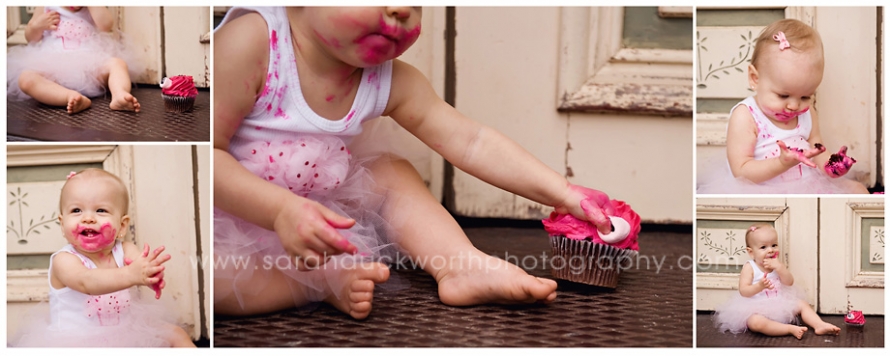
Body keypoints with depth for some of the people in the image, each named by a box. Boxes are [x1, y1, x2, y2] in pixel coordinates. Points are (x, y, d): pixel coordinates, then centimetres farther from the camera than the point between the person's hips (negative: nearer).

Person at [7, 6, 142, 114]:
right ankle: (72, 97, -53)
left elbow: (106, 25, -11)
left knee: (118, 63, -25)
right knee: (26, 79, -31)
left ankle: (119, 95, -56)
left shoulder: (91, 10, 10)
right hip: (53, 69, -1)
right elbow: (30, 38, 16)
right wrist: (37, 26, -4)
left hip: (88, 66, 1)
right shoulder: (45, 9, 10)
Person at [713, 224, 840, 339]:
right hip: (757, 310, -7)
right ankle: (791, 329, -36)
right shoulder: (749, 267, -9)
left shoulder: (777, 264, 8)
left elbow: (789, 282, -2)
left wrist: (779, 267, -18)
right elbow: (743, 291, -17)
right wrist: (760, 286, -35)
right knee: (756, 322, -38)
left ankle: (819, 325, -7)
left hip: (780, 306, 7)